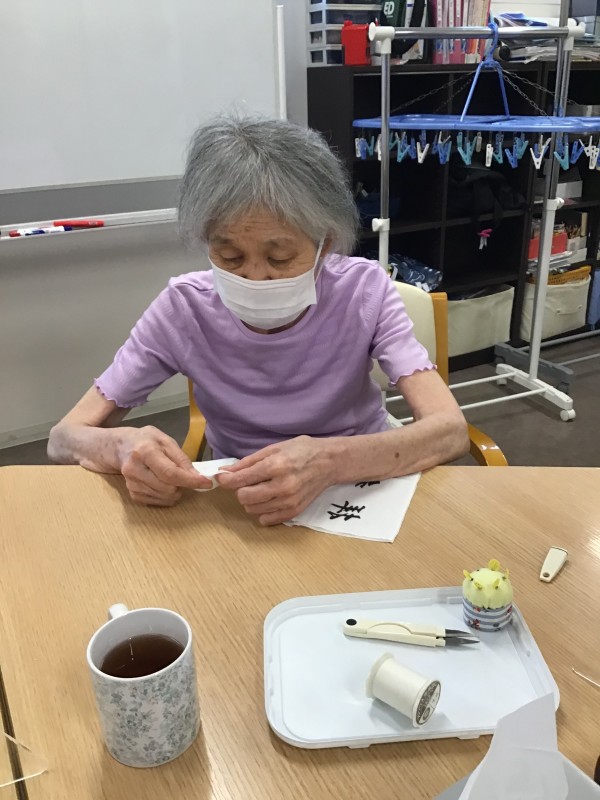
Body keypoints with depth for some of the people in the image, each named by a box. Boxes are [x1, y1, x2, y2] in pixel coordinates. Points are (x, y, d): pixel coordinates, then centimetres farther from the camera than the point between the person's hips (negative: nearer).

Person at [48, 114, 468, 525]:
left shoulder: (364, 290, -16)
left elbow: (451, 429, -24)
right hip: (240, 508, 1)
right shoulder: (184, 308, -15)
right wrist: (124, 446, -34)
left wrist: (332, 460, -41)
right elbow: (64, 438, -12)